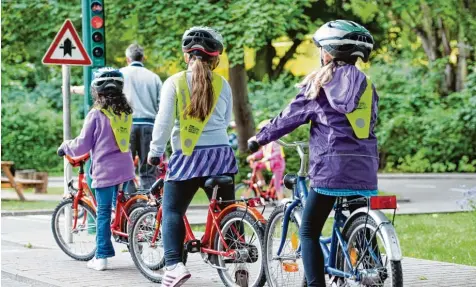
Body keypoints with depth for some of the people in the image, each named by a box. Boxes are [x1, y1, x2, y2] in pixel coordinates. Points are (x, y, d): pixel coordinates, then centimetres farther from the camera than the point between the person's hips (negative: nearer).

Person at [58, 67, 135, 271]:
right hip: (125, 168, 5)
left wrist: (65, 147, 13)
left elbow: (82, 145, -6)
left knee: (103, 213, 1)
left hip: (104, 170, -5)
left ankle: (102, 257, 2)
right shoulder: (126, 113, 6)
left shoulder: (96, 114, -10)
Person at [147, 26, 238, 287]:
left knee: (172, 211, 4)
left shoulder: (174, 83, -4)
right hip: (221, 155, 3)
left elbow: (164, 122, -6)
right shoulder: (222, 84, 4)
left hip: (187, 157, -3)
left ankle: (174, 265, -12)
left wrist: (155, 152, 5)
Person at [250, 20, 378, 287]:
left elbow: (289, 116, 5)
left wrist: (260, 137, 18)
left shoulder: (319, 83, 0)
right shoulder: (366, 84, 12)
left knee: (309, 232, 4)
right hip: (365, 171, 4)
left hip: (331, 169, -4)